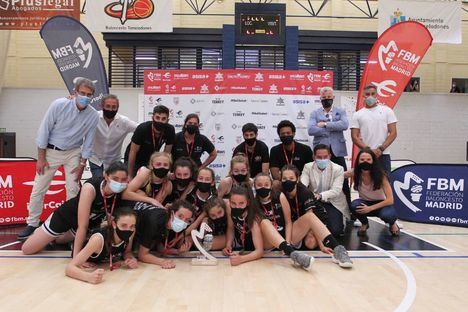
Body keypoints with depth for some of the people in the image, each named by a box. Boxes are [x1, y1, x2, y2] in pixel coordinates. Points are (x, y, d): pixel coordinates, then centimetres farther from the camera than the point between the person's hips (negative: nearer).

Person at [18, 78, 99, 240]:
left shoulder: (93, 115, -13)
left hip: (73, 153, 2)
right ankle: (32, 224, 17)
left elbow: (88, 142, -3)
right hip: (51, 151, -1)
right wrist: (41, 158, -12)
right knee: (38, 189, 1)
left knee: (73, 189, 3)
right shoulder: (59, 105, -20)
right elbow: (44, 130, -13)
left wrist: (82, 164, -3)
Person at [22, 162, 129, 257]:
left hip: (92, 222, 4)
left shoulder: (123, 192, -30)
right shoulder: (90, 188, -41)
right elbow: (82, 226, -38)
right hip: (67, 215, -4)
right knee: (27, 249, 8)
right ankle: (39, 234, 36)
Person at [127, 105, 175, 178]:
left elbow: (167, 153, -11)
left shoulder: (170, 130, -23)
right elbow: (133, 152, -22)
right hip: (135, 161, -3)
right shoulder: (142, 128, -30)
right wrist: (130, 176, -20)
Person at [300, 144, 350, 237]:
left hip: (333, 204, -2)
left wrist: (321, 195, -42)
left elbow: (336, 190, -22)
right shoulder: (308, 167, -5)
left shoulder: (338, 169, -11)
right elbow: (302, 184, -19)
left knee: (335, 231, -19)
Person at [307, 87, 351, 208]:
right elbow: (311, 130, -9)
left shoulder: (340, 111, 11)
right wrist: (333, 129, -10)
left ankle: (348, 207, 13)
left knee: (343, 181, 3)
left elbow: (344, 125, -10)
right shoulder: (315, 113, 8)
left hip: (337, 151, 0)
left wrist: (326, 124, -12)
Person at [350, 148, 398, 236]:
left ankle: (392, 224, 6)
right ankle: (364, 224, 3)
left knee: (387, 214, -36)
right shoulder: (355, 173, -18)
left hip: (381, 204, -2)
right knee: (354, 205, -32)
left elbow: (390, 200, -24)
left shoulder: (380, 175, -24)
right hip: (365, 203, 2)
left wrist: (370, 208, -31)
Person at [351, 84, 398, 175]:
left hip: (383, 155, 0)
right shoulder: (357, 115, 8)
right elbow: (354, 137, 1)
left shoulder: (387, 111, 7)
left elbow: (393, 133, 1)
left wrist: (380, 149, -10)